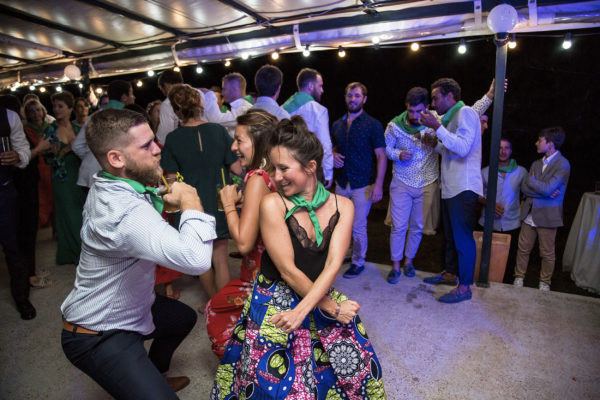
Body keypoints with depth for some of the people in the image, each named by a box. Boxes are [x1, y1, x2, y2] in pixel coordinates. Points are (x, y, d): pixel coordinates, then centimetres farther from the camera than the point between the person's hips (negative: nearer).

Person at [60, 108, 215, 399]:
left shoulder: (106, 186, -2)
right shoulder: (126, 211, -35)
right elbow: (196, 259, -46)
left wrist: (159, 197, -1)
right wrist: (190, 200, -30)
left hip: (128, 309, 10)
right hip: (99, 337, -10)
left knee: (184, 316, 28)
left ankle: (155, 374, 46)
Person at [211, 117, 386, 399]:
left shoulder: (342, 206, -4)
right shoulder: (273, 204, -14)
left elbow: (333, 265, -11)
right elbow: (288, 271, -15)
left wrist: (302, 310, -22)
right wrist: (331, 308, -10)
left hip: (319, 297, 4)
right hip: (275, 303, -3)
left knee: (358, 367, 6)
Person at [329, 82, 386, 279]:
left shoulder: (373, 125, -5)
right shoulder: (337, 124, 9)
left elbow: (381, 156, -8)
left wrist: (378, 184, -16)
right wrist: (333, 155, -4)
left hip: (362, 185, -4)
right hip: (341, 183, 5)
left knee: (358, 227, 1)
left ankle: (358, 262, 21)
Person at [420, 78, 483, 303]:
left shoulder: (465, 113, -8)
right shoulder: (451, 117, 20)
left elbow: (462, 148, -22)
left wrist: (437, 127, -21)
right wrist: (435, 144, 9)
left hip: (463, 188, -10)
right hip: (450, 187, 10)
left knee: (463, 236, -4)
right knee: (451, 234, 18)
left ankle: (465, 287, 5)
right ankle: (450, 273, 31)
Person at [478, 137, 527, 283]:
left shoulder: (521, 172, 7)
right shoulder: (485, 172, 5)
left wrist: (521, 209, -2)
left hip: (511, 224, 1)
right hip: (489, 224, 0)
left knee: (509, 260, 5)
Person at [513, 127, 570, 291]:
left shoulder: (562, 164, -10)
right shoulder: (536, 163, 9)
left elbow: (547, 188, -21)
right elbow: (524, 188, 1)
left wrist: (531, 180, -6)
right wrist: (544, 193, -14)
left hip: (547, 217, -5)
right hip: (529, 214, 5)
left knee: (547, 253, 9)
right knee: (523, 249, 10)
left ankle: (545, 282, 25)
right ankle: (519, 277, 23)